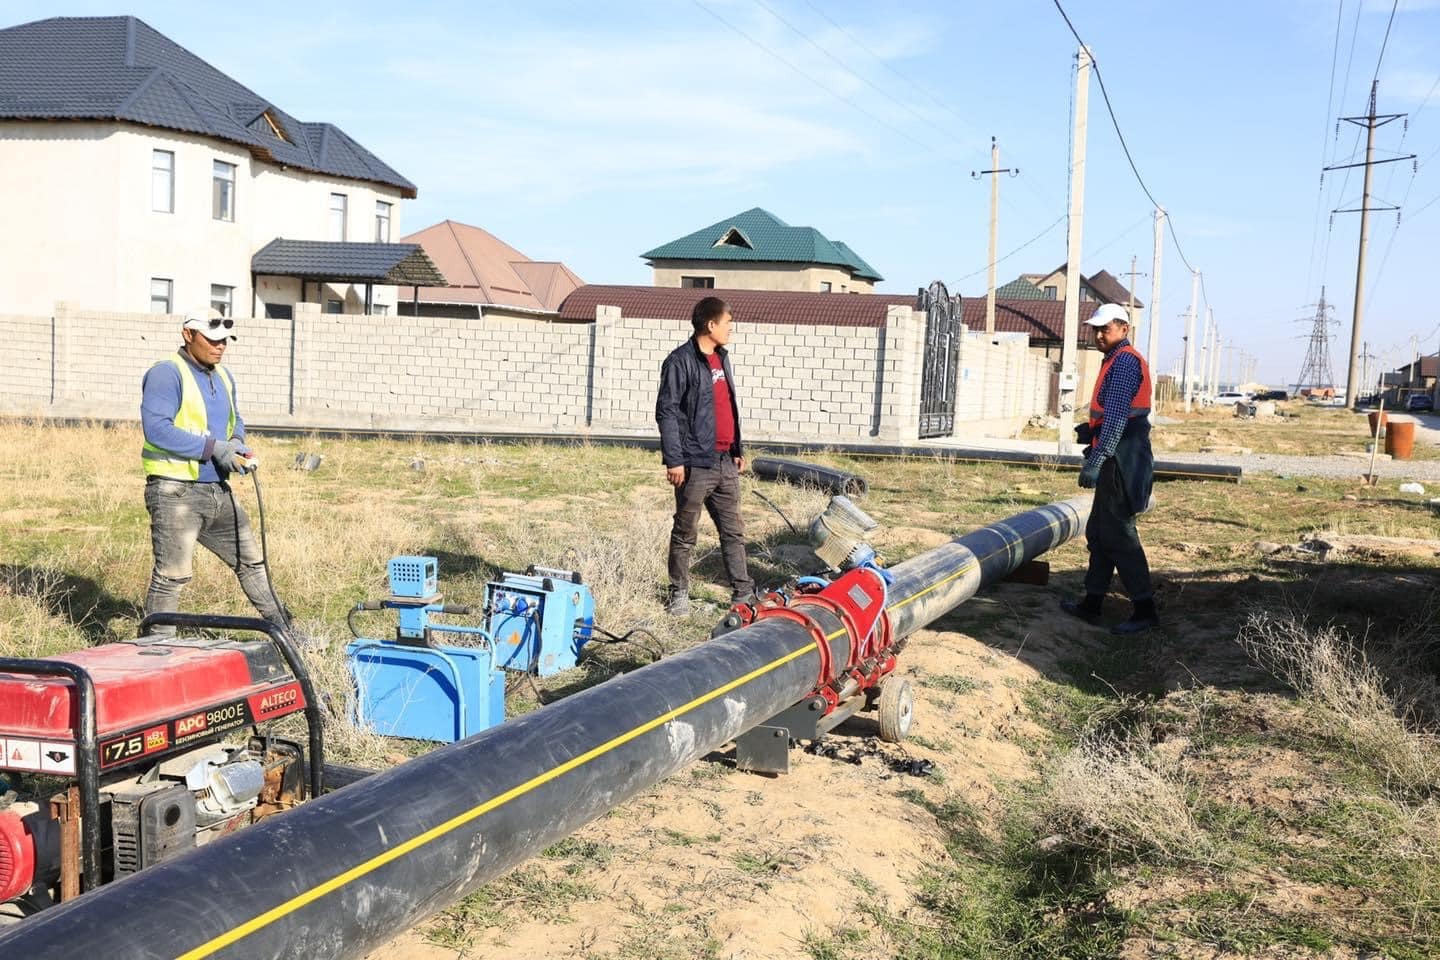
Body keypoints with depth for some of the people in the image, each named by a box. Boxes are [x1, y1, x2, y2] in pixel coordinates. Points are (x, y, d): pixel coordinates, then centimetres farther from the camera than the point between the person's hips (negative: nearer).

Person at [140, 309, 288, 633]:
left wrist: (236, 443, 2)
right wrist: (213, 447, -23)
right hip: (176, 493, -9)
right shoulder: (166, 374, -12)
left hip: (218, 491, 9)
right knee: (172, 576, -6)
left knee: (251, 561, 17)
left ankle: (283, 628, 30)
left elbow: (235, 421, 27)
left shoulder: (223, 377, 15)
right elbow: (157, 428, -24)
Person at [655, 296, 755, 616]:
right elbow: (666, 411, -14)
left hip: (726, 462, 8)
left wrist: (738, 450, 21)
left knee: (734, 531, 10)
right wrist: (674, 459, -17)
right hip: (695, 464, -8)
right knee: (685, 534, 3)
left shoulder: (721, 358, 16)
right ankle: (679, 593, 13)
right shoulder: (681, 361, -10)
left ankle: (743, 591, 16)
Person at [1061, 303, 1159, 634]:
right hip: (1117, 461, 11)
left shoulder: (1125, 362, -14)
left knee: (1117, 534, -8)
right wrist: (1089, 431, 12)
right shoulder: (1118, 361, 19)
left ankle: (1145, 610, -4)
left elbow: (1117, 418, -23)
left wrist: (1095, 461, -26)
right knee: (1098, 532, 15)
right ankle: (1091, 604, 23)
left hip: (1120, 460, -11)